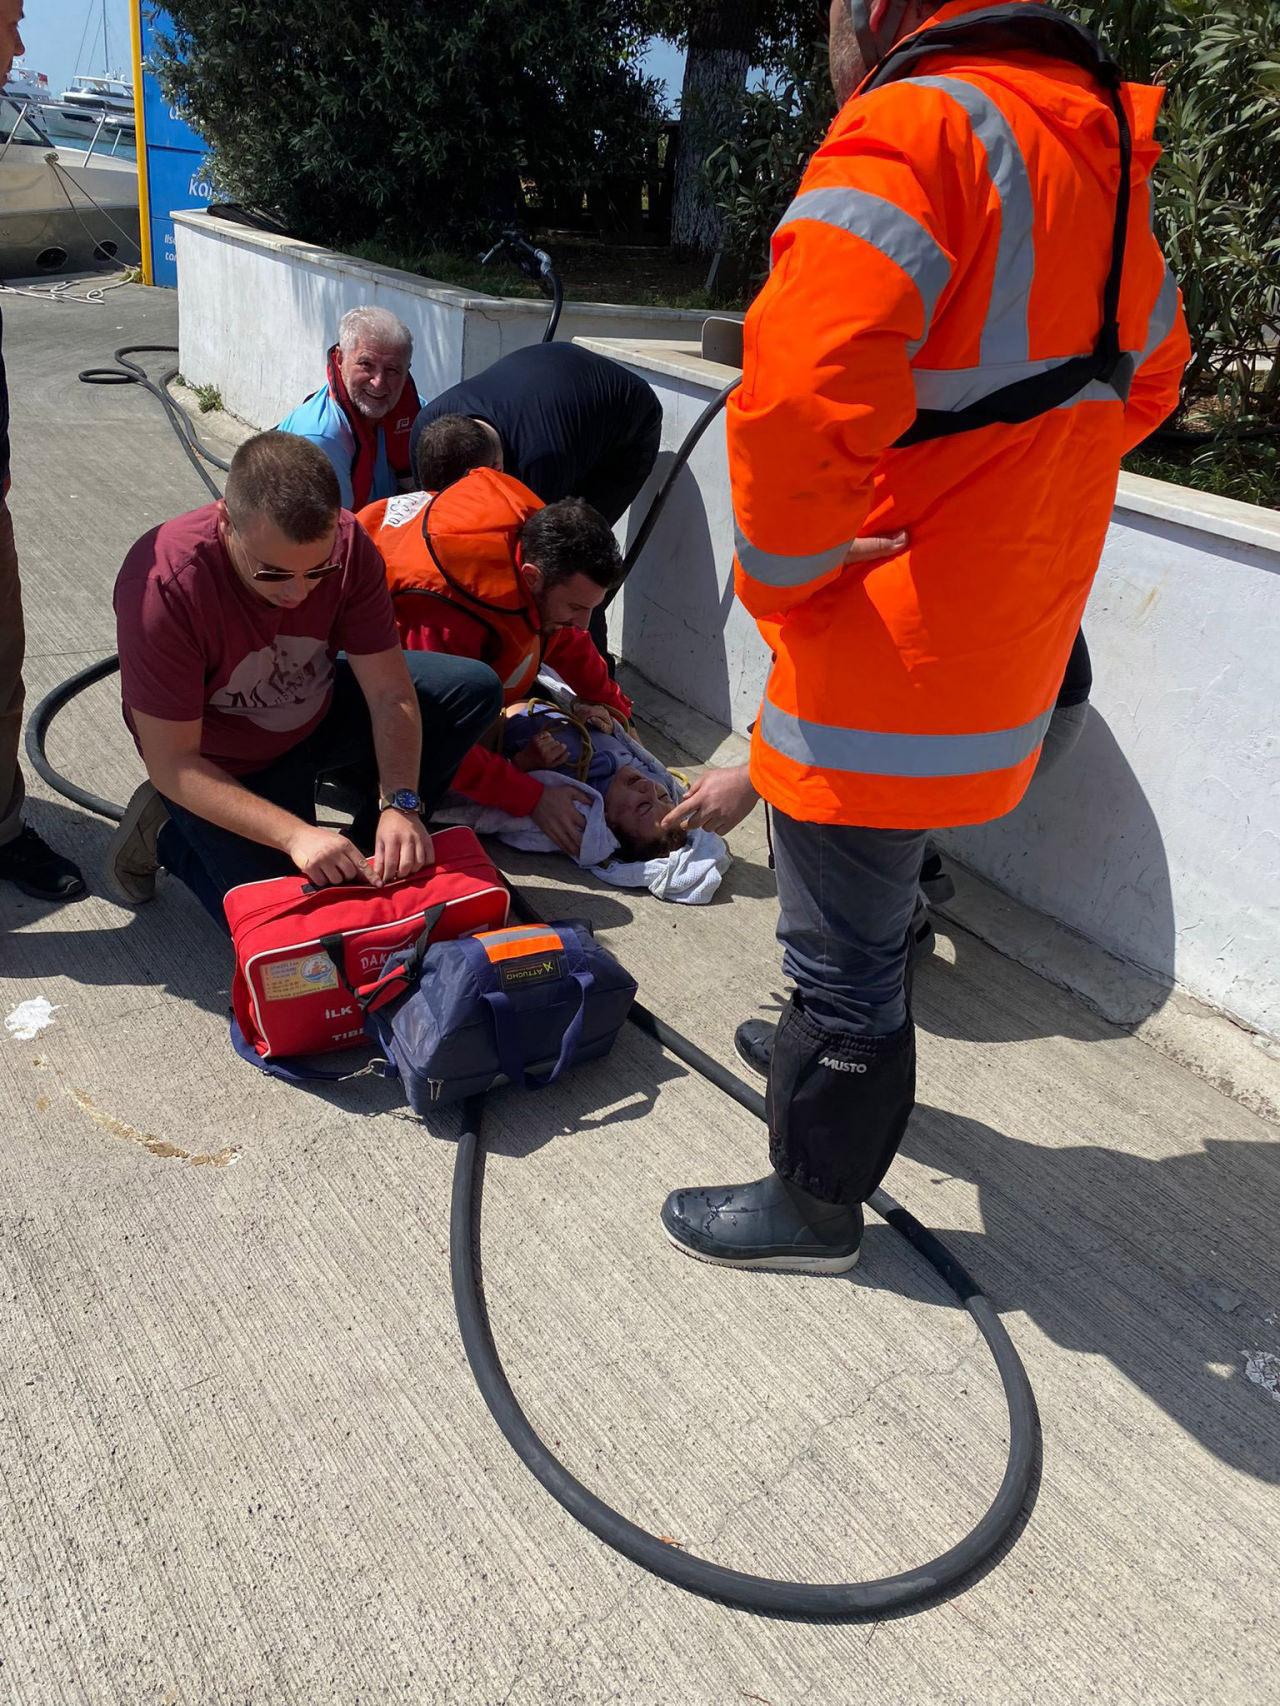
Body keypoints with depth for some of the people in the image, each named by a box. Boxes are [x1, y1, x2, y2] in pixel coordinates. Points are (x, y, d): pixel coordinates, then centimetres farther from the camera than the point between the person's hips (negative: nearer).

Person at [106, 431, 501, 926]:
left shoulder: (347, 543, -23)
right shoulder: (163, 584, -34)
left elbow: (390, 694, -18)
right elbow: (172, 763, -30)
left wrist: (400, 805, -33)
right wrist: (294, 834, -41)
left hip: (318, 709, 5)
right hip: (223, 765, -5)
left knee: (475, 690, -9)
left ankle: (371, 856, 6)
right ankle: (165, 833, 9)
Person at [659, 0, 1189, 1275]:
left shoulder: (915, 128, -16)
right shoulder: (1100, 147, 11)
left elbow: (802, 387, -33)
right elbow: (1145, 373, 24)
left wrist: (782, 572, -17)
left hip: (889, 660, -9)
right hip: (1007, 640, 9)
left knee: (844, 951, 6)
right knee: (871, 905, 28)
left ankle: (815, 1206, 26)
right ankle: (834, 1059, 51)